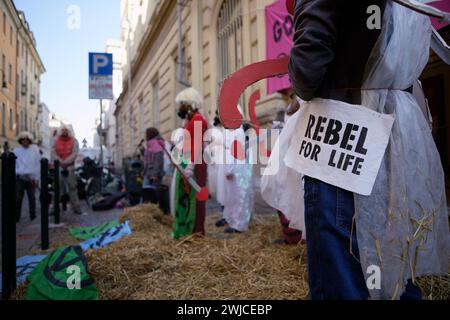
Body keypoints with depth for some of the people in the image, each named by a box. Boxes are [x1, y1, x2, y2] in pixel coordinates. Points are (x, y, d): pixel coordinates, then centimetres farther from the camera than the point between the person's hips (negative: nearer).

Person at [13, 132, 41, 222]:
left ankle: (33, 216, 17)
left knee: (32, 198, 7)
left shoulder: (35, 149, 3)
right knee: (18, 198, -1)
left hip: (31, 178, 0)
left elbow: (38, 164, 1)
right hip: (19, 178, 1)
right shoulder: (16, 151, 7)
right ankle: (16, 217, 5)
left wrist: (37, 178, -2)